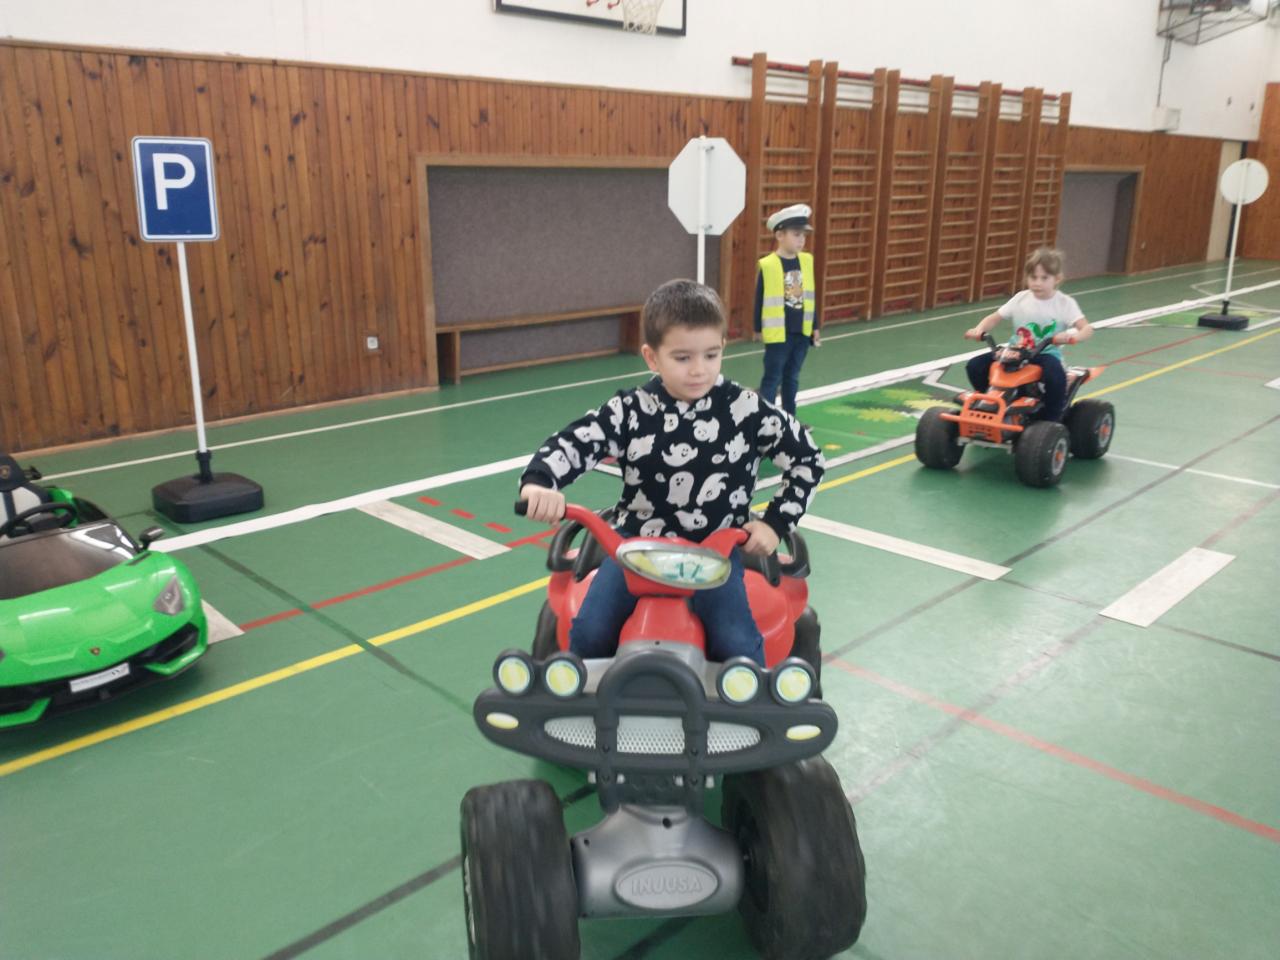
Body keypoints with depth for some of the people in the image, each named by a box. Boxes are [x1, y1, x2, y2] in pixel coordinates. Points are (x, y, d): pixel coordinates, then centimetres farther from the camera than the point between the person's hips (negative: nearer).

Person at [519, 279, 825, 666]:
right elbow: (572, 443, -10)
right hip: (639, 541, 1)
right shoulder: (631, 410, -7)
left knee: (736, 644, -19)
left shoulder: (745, 409, -9)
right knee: (589, 634, -13)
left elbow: (807, 458, 3)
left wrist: (776, 522, -4)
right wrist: (538, 482, -32)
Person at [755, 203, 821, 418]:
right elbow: (760, 300, -7)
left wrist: (815, 327, 12)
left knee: (792, 377, 16)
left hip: (802, 332, 6)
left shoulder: (807, 261, 5)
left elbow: (811, 297, 10)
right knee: (772, 378, 0)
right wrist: (759, 329, -4)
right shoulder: (768, 265, -13)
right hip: (778, 333, -5)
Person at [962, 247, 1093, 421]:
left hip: (1046, 354, -3)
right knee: (975, 365, -15)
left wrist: (1073, 336, -37)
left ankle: (1052, 421, -14)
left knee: (1056, 376, -39)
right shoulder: (1021, 299, 3)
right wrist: (979, 329, -15)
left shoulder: (1065, 303, -5)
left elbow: (1087, 329, -13)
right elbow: (994, 318, 8)